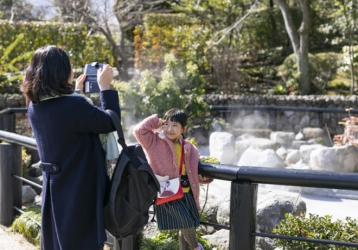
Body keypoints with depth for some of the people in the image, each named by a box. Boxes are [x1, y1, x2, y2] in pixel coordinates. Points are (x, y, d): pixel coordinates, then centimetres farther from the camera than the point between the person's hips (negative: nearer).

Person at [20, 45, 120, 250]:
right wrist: (106, 87, -5)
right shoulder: (74, 105, -24)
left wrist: (76, 91, 22)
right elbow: (111, 123, -12)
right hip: (80, 191, -8)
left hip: (54, 190, 8)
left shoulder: (35, 107, 1)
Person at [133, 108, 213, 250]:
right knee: (186, 222, -9)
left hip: (186, 192, 6)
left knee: (186, 225, 15)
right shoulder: (154, 141, -6)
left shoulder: (188, 148, 7)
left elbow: (195, 170, 16)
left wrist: (203, 177, -1)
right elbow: (139, 130, -19)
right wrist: (156, 122, -11)